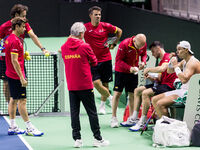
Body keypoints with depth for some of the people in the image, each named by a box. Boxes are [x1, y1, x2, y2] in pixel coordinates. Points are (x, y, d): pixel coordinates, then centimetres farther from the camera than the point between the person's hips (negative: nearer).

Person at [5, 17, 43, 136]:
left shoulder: (10, 39, 12)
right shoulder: (15, 41, -19)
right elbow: (14, 61, -23)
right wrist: (22, 78, -23)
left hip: (11, 75, 10)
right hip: (16, 76, -10)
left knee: (13, 99, 12)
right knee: (22, 100, -7)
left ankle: (13, 127, 16)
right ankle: (29, 127, -4)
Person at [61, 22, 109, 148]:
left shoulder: (64, 47, 2)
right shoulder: (85, 46, -11)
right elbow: (94, 62, 0)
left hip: (71, 86, 4)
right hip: (85, 85, -4)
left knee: (74, 112, 7)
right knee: (92, 112, 5)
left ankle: (77, 139, 6)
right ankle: (97, 138, 9)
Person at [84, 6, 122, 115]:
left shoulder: (105, 26, -2)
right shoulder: (85, 27, -6)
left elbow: (119, 31, 14)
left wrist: (114, 44, 10)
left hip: (106, 59, 1)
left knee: (105, 83, 6)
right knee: (96, 82, -15)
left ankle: (102, 105, 23)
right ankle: (109, 97, 11)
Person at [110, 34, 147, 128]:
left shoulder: (143, 44, -11)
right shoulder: (124, 44, -25)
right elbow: (118, 60, -20)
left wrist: (143, 62, -13)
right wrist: (129, 68, -33)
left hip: (133, 71, 4)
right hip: (121, 70, -4)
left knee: (132, 94, 6)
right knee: (117, 93, -4)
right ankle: (114, 118, 2)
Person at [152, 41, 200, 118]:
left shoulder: (193, 62, -15)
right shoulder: (184, 61, 15)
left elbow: (184, 79, -29)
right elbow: (169, 71, 26)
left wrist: (176, 66, -20)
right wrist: (171, 61, 6)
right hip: (182, 90, 10)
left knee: (160, 103, -24)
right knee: (154, 99, 7)